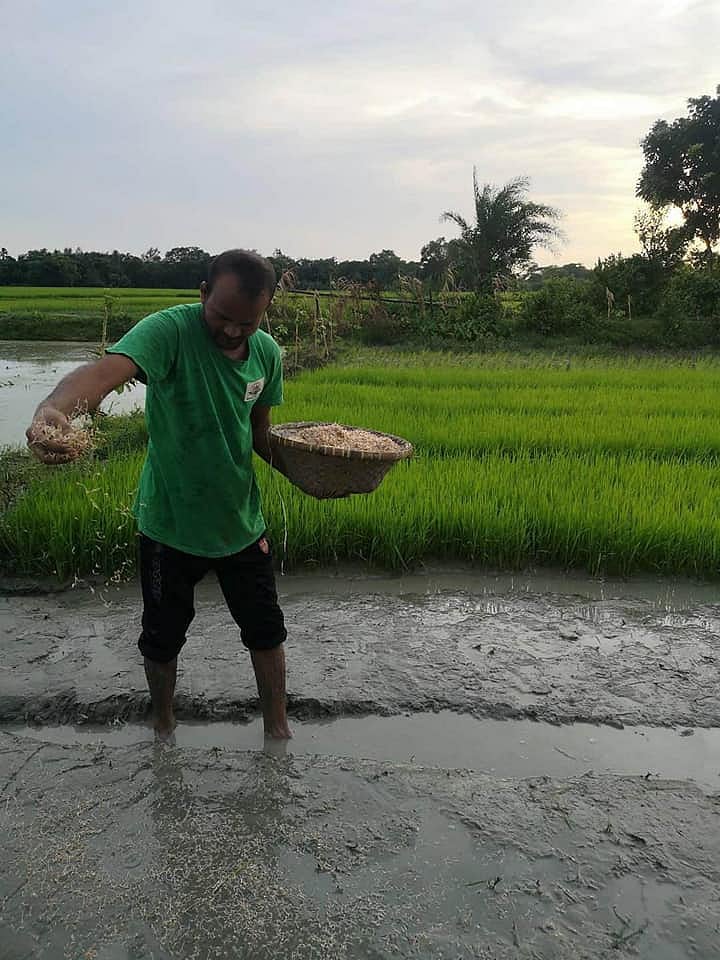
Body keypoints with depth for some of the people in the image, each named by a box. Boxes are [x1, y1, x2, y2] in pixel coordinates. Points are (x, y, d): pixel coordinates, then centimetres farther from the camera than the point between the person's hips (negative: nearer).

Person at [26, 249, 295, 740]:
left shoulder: (267, 353, -5)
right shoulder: (170, 330, -23)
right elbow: (106, 370, -42)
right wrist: (53, 410, -63)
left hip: (241, 521, 4)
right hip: (171, 522, -3)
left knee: (267, 633, 15)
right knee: (163, 639, 17)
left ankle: (278, 728, 39)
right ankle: (164, 727, 45)